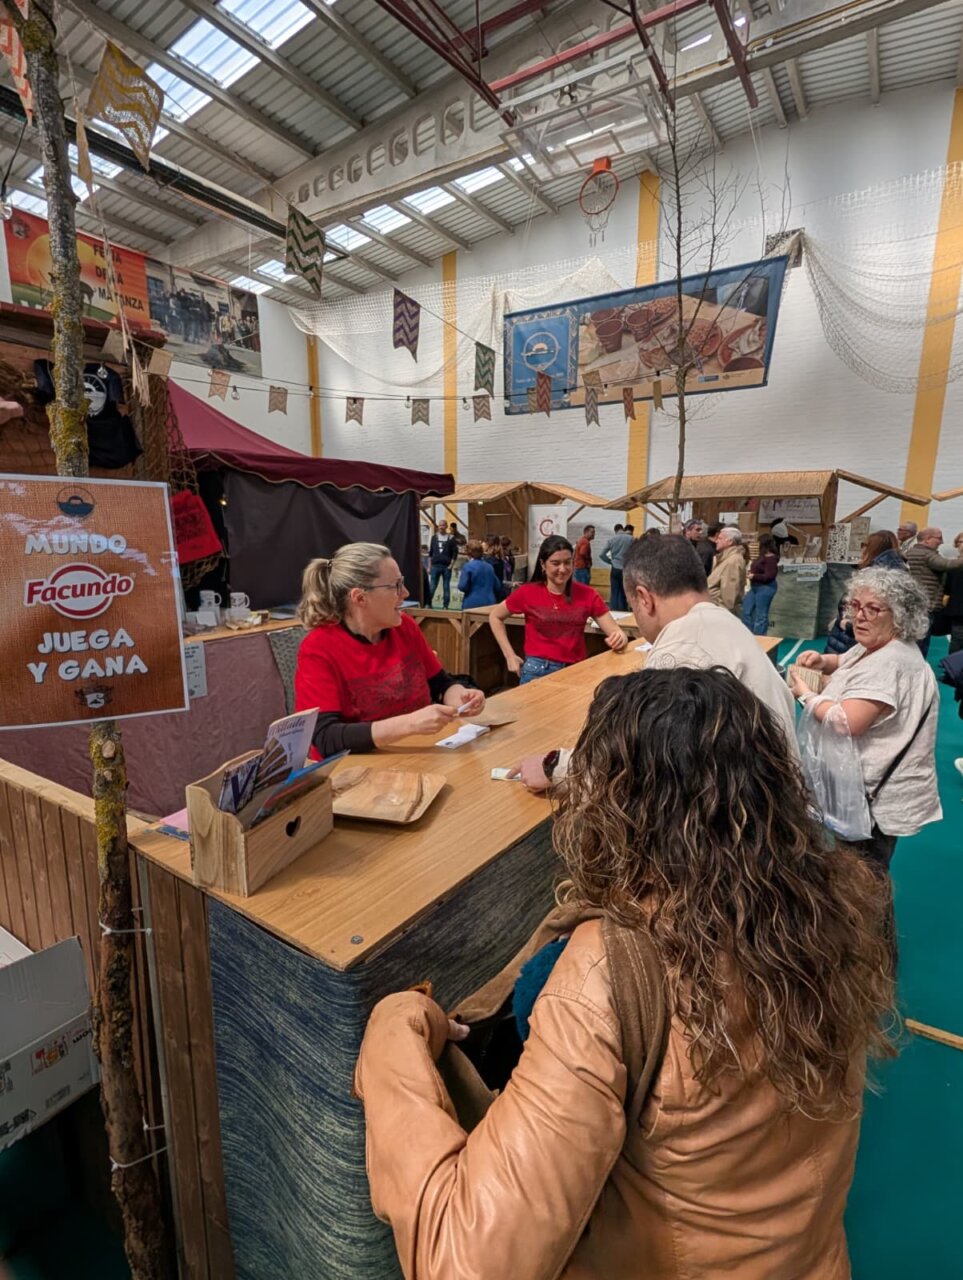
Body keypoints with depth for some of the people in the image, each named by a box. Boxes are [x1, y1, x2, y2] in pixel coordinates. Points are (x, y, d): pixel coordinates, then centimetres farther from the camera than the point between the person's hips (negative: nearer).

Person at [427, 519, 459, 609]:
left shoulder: (451, 538, 1)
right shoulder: (434, 537, 8)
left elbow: (455, 553, 0)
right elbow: (430, 553, 11)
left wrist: (451, 565, -8)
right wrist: (429, 566, 6)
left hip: (446, 566, -2)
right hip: (435, 566, 2)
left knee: (446, 587, 5)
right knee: (432, 587, 1)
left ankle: (445, 605, 12)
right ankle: (429, 603, 8)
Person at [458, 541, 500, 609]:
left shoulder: (468, 567, -8)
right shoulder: (489, 566, 10)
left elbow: (462, 587, -12)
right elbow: (497, 587, 13)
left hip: (473, 604, -5)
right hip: (489, 603, 5)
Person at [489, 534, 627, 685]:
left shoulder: (588, 594, 1)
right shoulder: (528, 592, -2)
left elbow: (616, 631, 1)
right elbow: (495, 617, 11)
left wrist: (619, 637, -23)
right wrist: (509, 655, 3)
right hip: (537, 670, -5)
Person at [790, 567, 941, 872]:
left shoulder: (889, 665, -26)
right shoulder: (875, 647, 7)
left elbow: (845, 722, -33)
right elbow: (848, 664, 27)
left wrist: (805, 694, -17)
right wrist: (822, 661, 4)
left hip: (878, 798, -10)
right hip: (869, 786, 10)